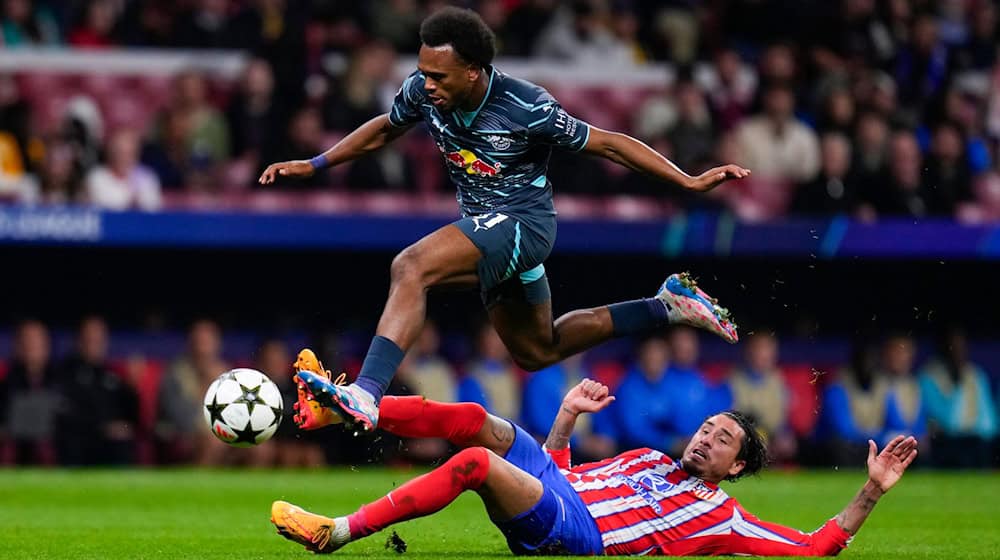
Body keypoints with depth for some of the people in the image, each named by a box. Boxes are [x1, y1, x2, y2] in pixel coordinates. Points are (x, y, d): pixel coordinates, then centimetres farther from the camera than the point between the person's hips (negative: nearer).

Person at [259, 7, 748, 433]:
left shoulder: (527, 108, -25)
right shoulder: (422, 92, -10)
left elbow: (608, 144, -14)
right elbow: (385, 129, 14)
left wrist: (690, 182, -15)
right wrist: (313, 166, 13)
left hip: (523, 221, -8)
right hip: (485, 226, 8)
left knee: (411, 267, -30)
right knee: (536, 351, 22)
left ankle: (366, 394, -42)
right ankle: (666, 308, 33)